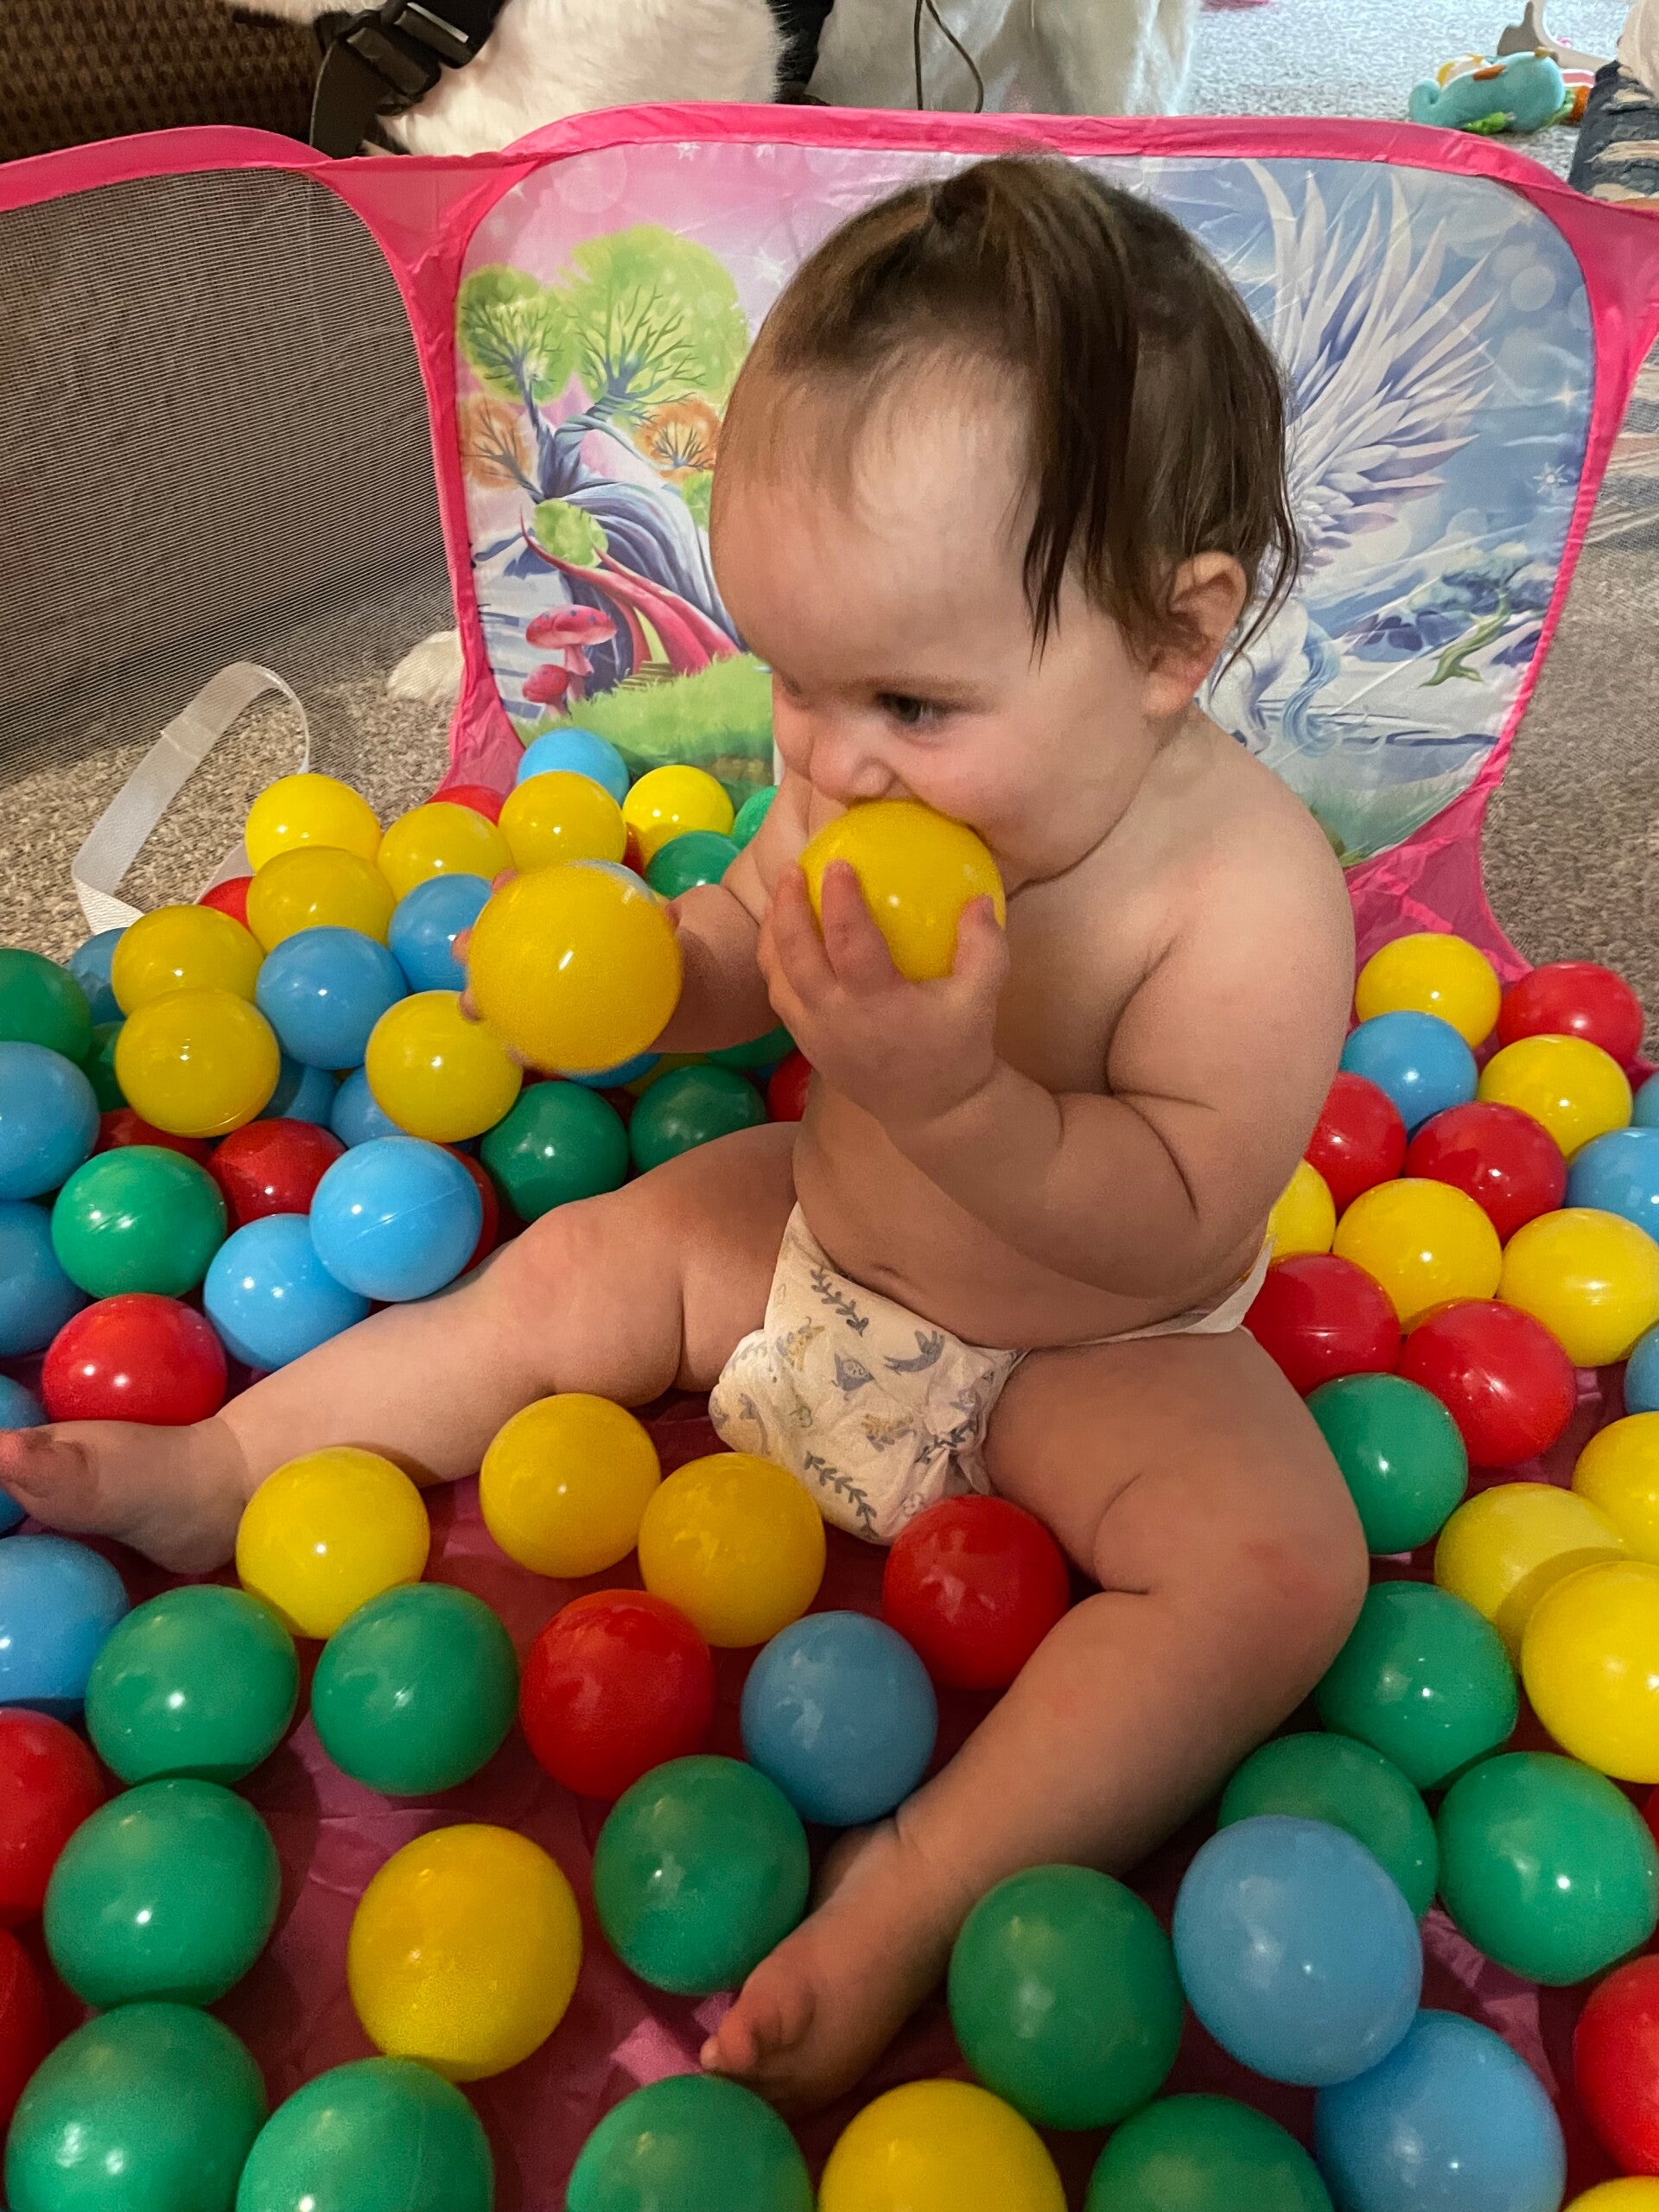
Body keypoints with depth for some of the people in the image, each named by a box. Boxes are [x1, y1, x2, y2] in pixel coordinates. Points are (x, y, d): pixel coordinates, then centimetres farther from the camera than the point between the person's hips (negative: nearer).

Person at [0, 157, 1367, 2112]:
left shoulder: (1251, 892, -30)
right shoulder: (865, 784, -14)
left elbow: (1182, 1231, -32)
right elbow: (751, 953, 1)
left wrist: (955, 1093, -46)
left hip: (1090, 1349, -4)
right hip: (814, 1234, 5)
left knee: (1278, 1564, -26)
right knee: (563, 1277, 2)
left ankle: (914, 1890, -25)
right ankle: (214, 1476, 15)